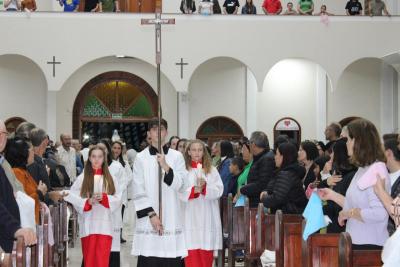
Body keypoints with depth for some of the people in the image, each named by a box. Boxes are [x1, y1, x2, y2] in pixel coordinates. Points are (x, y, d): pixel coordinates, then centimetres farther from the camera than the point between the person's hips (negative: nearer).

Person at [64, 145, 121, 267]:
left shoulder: (109, 178, 8)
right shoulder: (83, 177, 3)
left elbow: (117, 200, 3)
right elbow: (71, 197, -4)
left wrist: (104, 198, -14)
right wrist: (88, 202, -16)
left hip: (105, 224, 1)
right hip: (88, 224, -1)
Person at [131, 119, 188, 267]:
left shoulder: (177, 156, 6)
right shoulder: (141, 158, 4)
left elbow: (180, 185, -2)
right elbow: (138, 192, 0)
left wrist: (166, 167, -16)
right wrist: (151, 214, -8)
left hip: (171, 219, 1)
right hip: (148, 221, -1)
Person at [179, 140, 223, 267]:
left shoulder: (211, 170, 9)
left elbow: (219, 190, 0)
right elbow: (179, 192, -6)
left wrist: (205, 187, -17)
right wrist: (194, 190, -20)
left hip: (207, 217, 2)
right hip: (190, 217, -2)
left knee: (206, 251, 4)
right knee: (191, 252, -4)